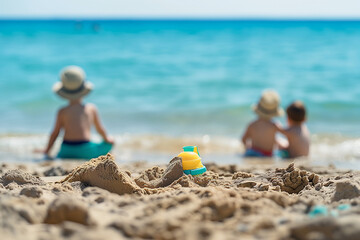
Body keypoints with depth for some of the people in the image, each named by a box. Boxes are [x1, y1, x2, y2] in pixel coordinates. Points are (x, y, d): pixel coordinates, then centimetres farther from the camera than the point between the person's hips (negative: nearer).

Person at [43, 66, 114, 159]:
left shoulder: (62, 111, 6)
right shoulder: (91, 108, 9)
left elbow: (55, 133, 8)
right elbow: (100, 129, 20)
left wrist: (47, 152, 21)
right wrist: (107, 139, 41)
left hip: (66, 152, 0)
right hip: (85, 150, 0)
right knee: (110, 143, 21)